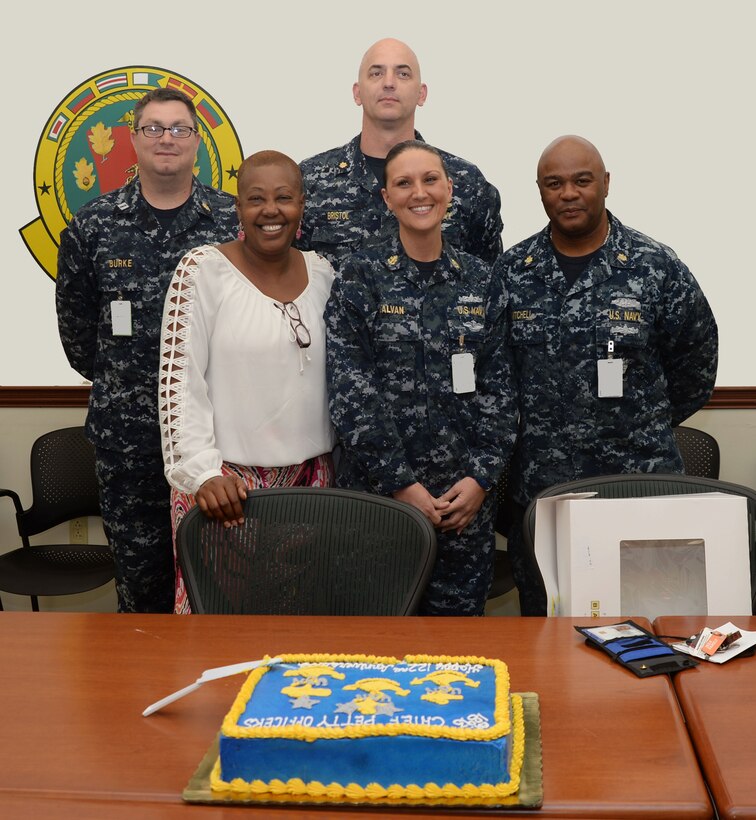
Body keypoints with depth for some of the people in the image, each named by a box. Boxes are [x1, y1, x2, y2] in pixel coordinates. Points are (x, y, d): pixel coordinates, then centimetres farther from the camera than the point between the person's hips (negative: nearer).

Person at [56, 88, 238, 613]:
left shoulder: (234, 221, 0)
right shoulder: (94, 226, 3)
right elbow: (75, 321, 10)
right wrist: (113, 381, 12)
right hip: (127, 430, 1)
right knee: (137, 560, 9)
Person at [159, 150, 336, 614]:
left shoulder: (322, 273, 7)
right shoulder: (202, 270, -7)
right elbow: (179, 381, -10)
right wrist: (202, 472, -18)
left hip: (310, 476, 4)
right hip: (227, 479, -4)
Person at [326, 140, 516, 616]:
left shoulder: (481, 282, 7)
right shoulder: (361, 277, -2)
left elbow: (499, 388, 6)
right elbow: (349, 391, -8)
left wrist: (481, 477, -6)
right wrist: (402, 484, -12)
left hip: (467, 496, 3)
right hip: (378, 490, -2)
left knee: (459, 616, 10)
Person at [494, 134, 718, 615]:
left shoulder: (657, 269, -3)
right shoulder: (511, 273, 3)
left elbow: (695, 363, 7)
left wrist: (647, 429, 11)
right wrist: (534, 427, 9)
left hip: (639, 485, -2)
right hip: (537, 489, 2)